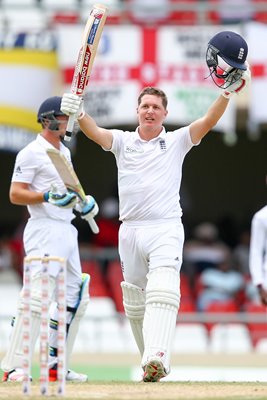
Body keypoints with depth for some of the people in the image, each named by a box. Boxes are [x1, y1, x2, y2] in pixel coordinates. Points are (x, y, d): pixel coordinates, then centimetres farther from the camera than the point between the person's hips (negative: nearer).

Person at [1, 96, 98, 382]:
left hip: (67, 231, 10)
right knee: (37, 296, -19)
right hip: (44, 230, -10)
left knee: (74, 299, 10)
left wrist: (82, 201, 11)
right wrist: (48, 197, -25)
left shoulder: (64, 152, 19)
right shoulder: (32, 153, -8)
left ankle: (55, 365, 16)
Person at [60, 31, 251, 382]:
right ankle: (150, 360, 23)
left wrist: (229, 91, -23)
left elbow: (208, 121, -8)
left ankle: (157, 358, -37)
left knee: (162, 292, -21)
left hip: (166, 229, -4)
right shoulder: (123, 142, 10)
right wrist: (78, 113, -28)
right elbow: (96, 133, -7)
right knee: (134, 301, 9)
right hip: (130, 231, 4)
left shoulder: (177, 142, 6)